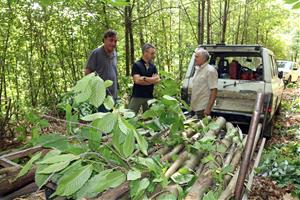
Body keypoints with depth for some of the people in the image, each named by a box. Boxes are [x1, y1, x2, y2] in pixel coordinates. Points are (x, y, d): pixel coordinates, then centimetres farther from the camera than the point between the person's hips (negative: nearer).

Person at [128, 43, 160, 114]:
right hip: (137, 96, -5)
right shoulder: (136, 65, -6)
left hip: (149, 96, 5)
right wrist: (152, 80, -8)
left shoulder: (153, 66, 10)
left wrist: (144, 78, -14)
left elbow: (157, 79, -1)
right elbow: (137, 80, -16)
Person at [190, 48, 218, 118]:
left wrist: (208, 108, -23)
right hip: (195, 107, 8)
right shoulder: (197, 69, 13)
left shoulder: (210, 70, -13)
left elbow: (214, 91, -18)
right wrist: (192, 104, 16)